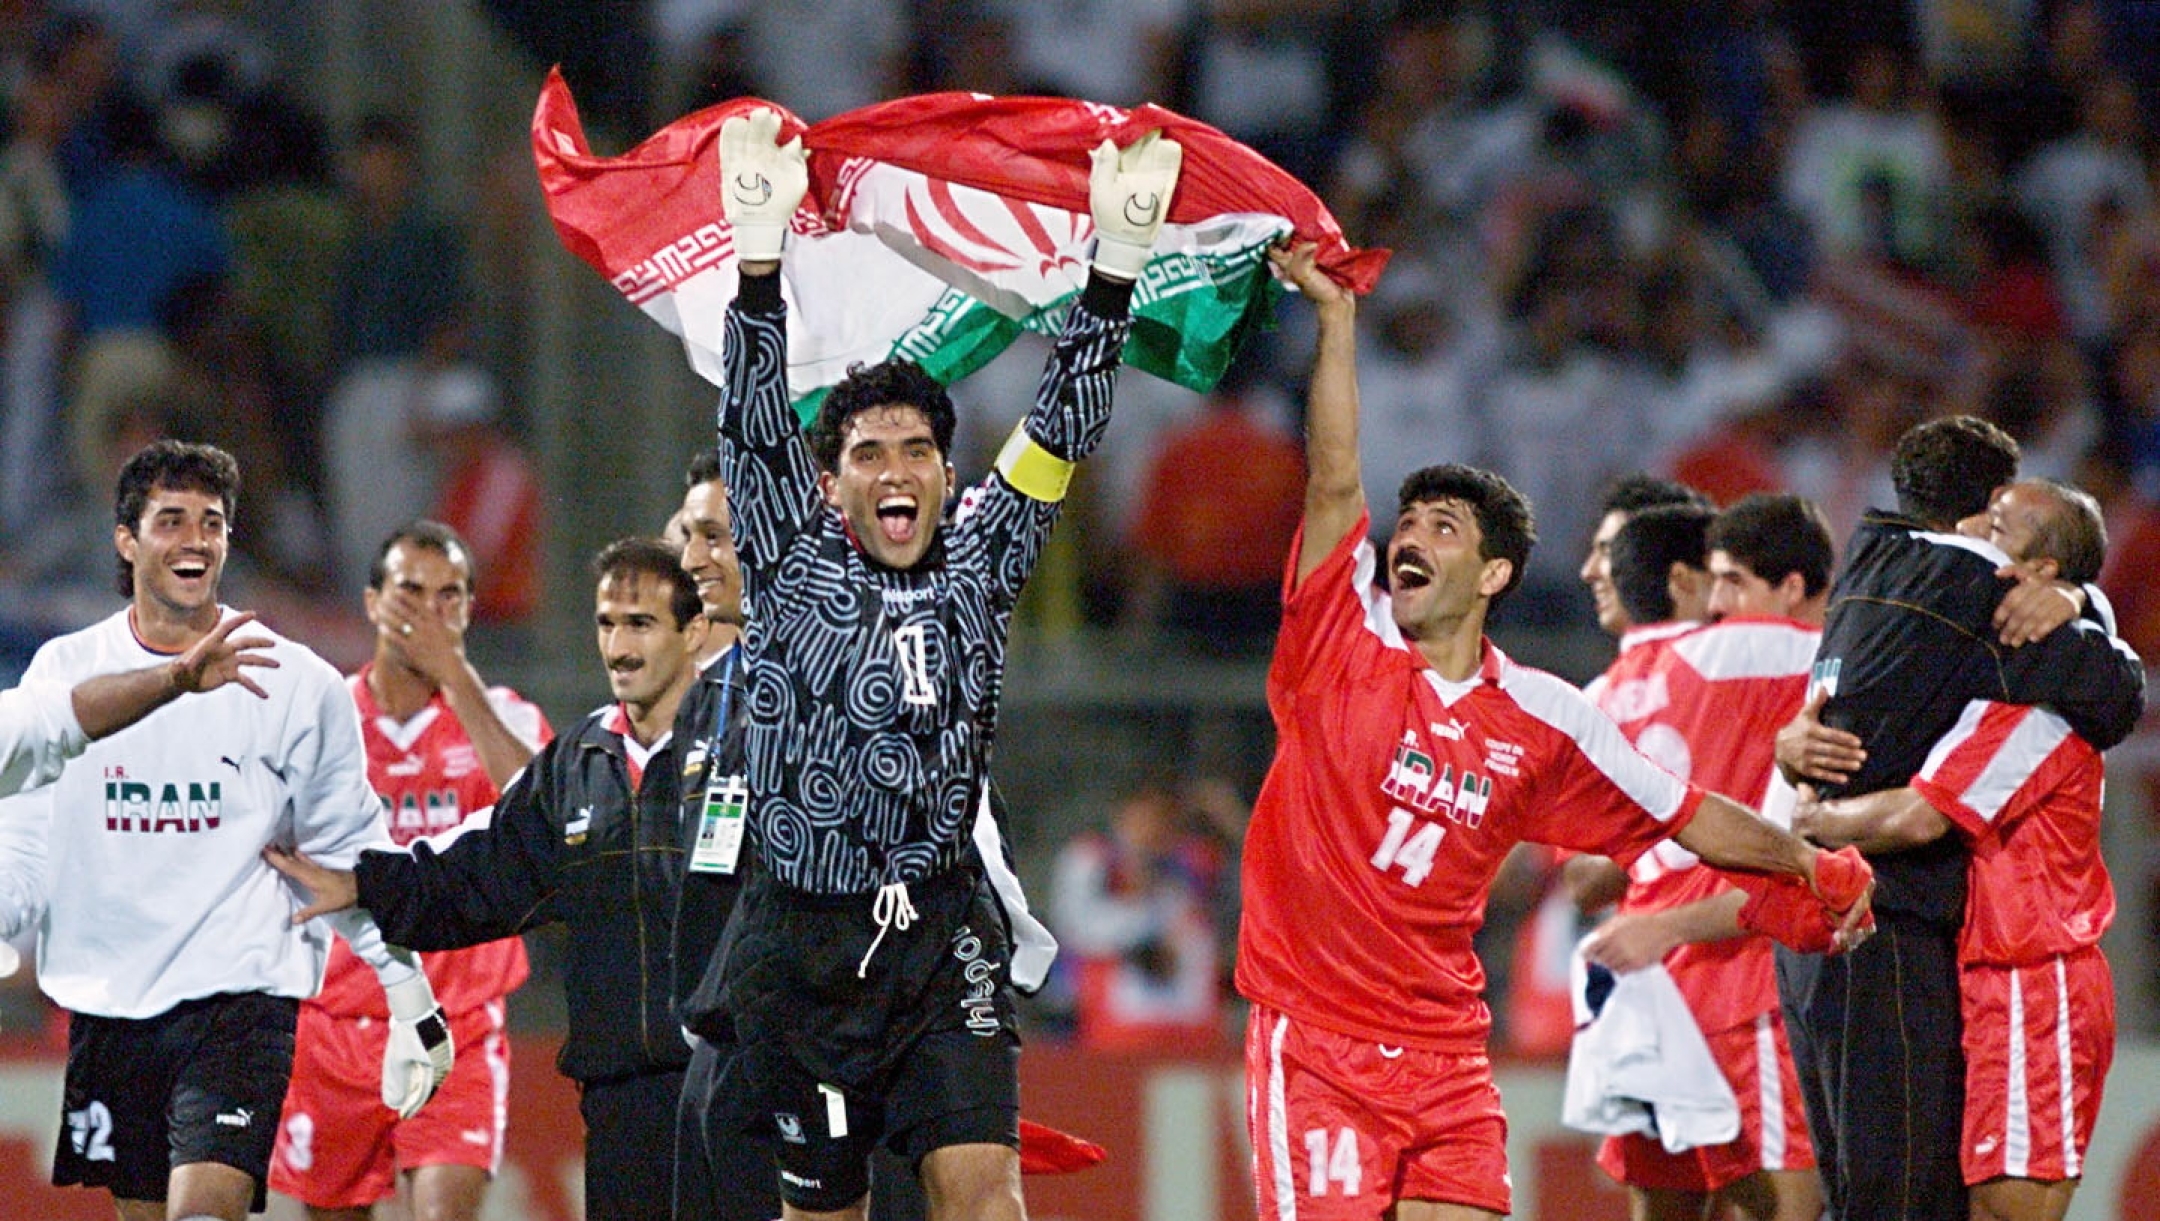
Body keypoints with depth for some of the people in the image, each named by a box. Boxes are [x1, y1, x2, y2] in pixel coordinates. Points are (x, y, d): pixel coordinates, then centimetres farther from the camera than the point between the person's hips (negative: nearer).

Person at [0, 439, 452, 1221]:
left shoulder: (299, 685, 1)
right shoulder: (64, 672, 6)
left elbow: (349, 856, 7)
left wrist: (412, 1000, 7)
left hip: (240, 1000, -3)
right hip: (107, 1003, 3)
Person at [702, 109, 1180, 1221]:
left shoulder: (977, 569, 8)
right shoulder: (792, 571, 4)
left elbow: (1063, 427, 4)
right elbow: (755, 421, -6)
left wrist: (1116, 260, -7)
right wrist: (759, 243, -17)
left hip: (943, 936, 0)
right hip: (801, 947, 0)